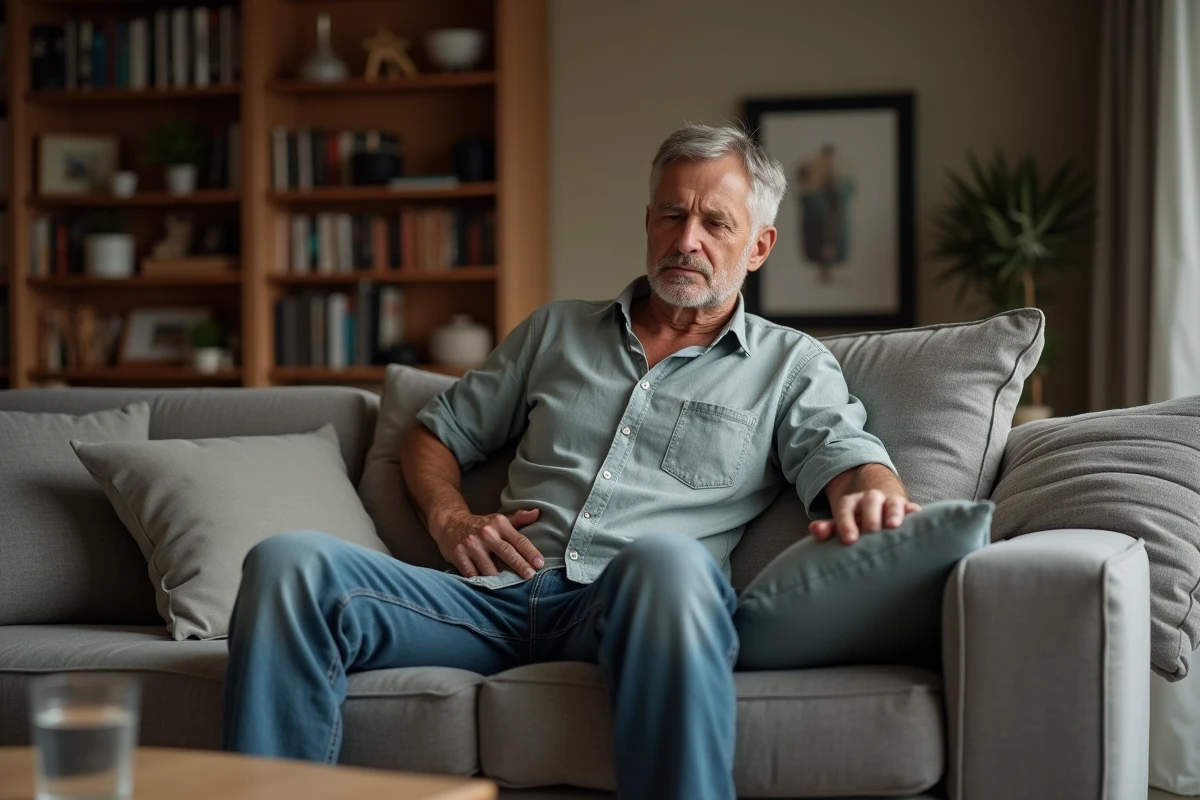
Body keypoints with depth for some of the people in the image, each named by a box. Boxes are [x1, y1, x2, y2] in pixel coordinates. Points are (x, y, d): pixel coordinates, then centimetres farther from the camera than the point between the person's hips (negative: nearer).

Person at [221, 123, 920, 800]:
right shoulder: (556, 331, 28)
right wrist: (450, 517, 8)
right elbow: (437, 433, 31)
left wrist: (871, 494, -26)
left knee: (669, 560, -42)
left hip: (629, 606, -3)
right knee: (288, 564, -23)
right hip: (500, 597, 3)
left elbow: (844, 452, 1)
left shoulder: (792, 366, 19)